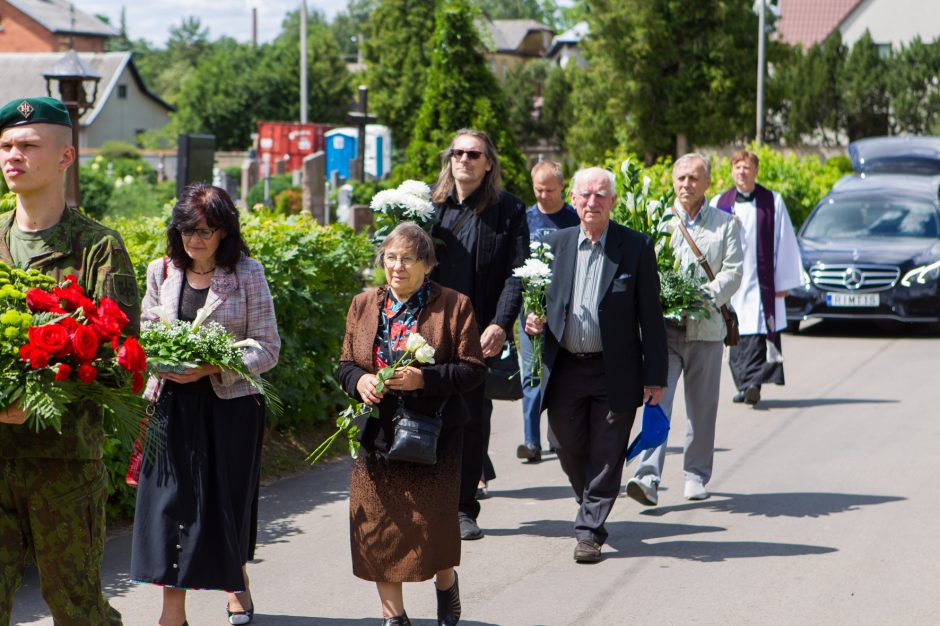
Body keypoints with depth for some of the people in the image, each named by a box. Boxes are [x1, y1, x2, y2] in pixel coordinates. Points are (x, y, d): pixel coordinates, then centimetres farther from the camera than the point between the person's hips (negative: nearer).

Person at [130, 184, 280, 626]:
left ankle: (236, 583, 34)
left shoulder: (246, 274, -4)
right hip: (173, 403, 2)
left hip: (231, 403, -2)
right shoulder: (162, 271, 4)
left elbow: (267, 349, -6)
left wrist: (212, 366, -19)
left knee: (228, 499, 8)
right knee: (171, 499, -4)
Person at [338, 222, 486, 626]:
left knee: (432, 522, 0)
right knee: (378, 525, 2)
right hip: (376, 436, 3)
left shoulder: (453, 306, -2)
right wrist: (359, 381, -10)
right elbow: (345, 365, 14)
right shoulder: (364, 305, 10)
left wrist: (425, 379, -20)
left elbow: (473, 369, -6)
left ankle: (446, 585, 31)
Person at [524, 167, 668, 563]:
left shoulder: (636, 247, -3)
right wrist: (533, 319, -7)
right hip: (564, 369, 3)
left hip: (614, 372, -3)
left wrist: (654, 375, -6)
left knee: (606, 456, 1)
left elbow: (650, 316, -3)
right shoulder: (555, 244, 6)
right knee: (571, 453, 9)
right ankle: (592, 510, 33)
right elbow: (540, 298, 17)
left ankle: (590, 531, 10)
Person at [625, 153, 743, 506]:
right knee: (657, 400, -13)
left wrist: (707, 297, -16)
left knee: (702, 407, 9)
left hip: (706, 328, 1)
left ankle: (696, 475, 21)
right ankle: (648, 477, -19)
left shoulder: (725, 224, 9)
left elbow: (733, 271, 1)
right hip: (663, 325, -1)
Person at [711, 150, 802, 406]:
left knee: (759, 332, -11)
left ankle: (752, 382, -15)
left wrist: (784, 280, 0)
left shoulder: (773, 201, 4)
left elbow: (785, 242, 4)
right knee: (736, 335, 3)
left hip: (762, 281, -2)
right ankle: (745, 385, 11)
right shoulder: (719, 203, 9)